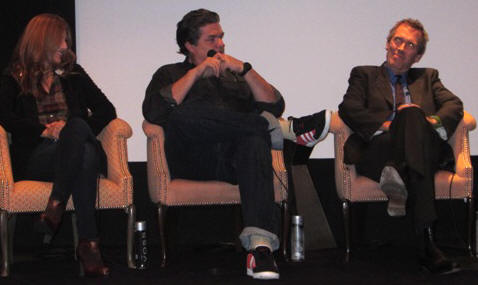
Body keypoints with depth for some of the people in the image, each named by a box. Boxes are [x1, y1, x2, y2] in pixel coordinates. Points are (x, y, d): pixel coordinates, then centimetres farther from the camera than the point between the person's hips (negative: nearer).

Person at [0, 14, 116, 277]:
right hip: (34, 157, -2)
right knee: (85, 157, -36)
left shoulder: (73, 74, 22)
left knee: (78, 126, -36)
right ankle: (88, 242, -41)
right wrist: (45, 130, -17)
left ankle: (55, 206, -43)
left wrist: (74, 131, -6)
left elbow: (106, 110, 12)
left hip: (79, 147, 2)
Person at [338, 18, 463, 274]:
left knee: (412, 113, -33)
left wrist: (435, 121, -10)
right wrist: (386, 125, -11)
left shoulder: (428, 77, 33)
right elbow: (348, 109, 5)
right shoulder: (364, 75, 26)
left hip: (426, 152, 2)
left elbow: (454, 105, 13)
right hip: (378, 151, -2)